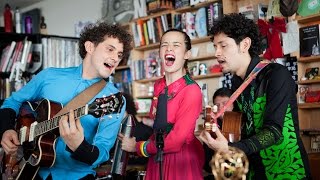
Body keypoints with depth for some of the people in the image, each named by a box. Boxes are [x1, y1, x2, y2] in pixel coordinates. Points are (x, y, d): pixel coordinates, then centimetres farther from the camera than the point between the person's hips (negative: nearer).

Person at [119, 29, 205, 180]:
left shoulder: (192, 90, -20)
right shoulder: (158, 85, 2)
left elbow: (176, 140, -20)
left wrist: (137, 147, -9)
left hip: (182, 158, -6)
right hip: (157, 157, 7)